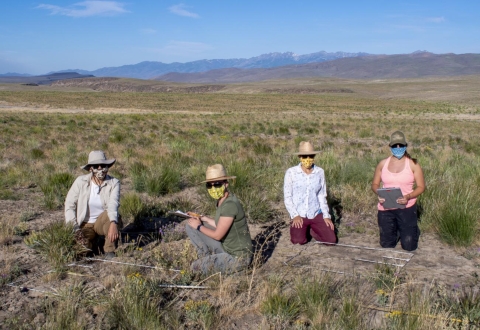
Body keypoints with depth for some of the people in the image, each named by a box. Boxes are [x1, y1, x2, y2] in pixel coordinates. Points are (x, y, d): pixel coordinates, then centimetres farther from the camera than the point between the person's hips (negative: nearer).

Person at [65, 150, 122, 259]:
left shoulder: (114, 183, -12)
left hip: (103, 222, -1)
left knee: (110, 214, -34)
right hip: (85, 225, 1)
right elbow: (69, 205, -7)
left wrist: (113, 223, -49)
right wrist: (74, 228, -17)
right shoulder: (81, 181, -8)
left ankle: (110, 251, -19)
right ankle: (90, 240, 13)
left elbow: (113, 204, -30)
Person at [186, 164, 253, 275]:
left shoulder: (230, 204, -28)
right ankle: (207, 258, 14)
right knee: (191, 227, 6)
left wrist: (199, 227, -7)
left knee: (195, 267, -10)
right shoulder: (220, 200, 0)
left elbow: (217, 235, -22)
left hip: (238, 257, -9)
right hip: (225, 247, 9)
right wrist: (205, 219, 6)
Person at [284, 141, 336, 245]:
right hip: (299, 216, -2)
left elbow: (322, 196, 6)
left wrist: (326, 216, -1)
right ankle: (302, 230, 13)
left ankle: (311, 230, 17)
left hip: (316, 214, 2)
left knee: (332, 240, -12)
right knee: (299, 241, -24)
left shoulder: (320, 172, 1)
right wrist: (295, 216, -15)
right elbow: (287, 197, -5)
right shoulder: (291, 172, -7)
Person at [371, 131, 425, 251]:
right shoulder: (383, 164, 4)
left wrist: (408, 196, -22)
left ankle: (413, 230, 34)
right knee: (386, 245, 9)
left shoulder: (413, 164, -4)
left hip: (406, 207, -2)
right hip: (385, 208, 2)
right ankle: (396, 230, 43)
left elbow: (421, 186, -4)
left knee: (409, 246, -1)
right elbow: (375, 184, 9)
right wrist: (379, 194, -13)